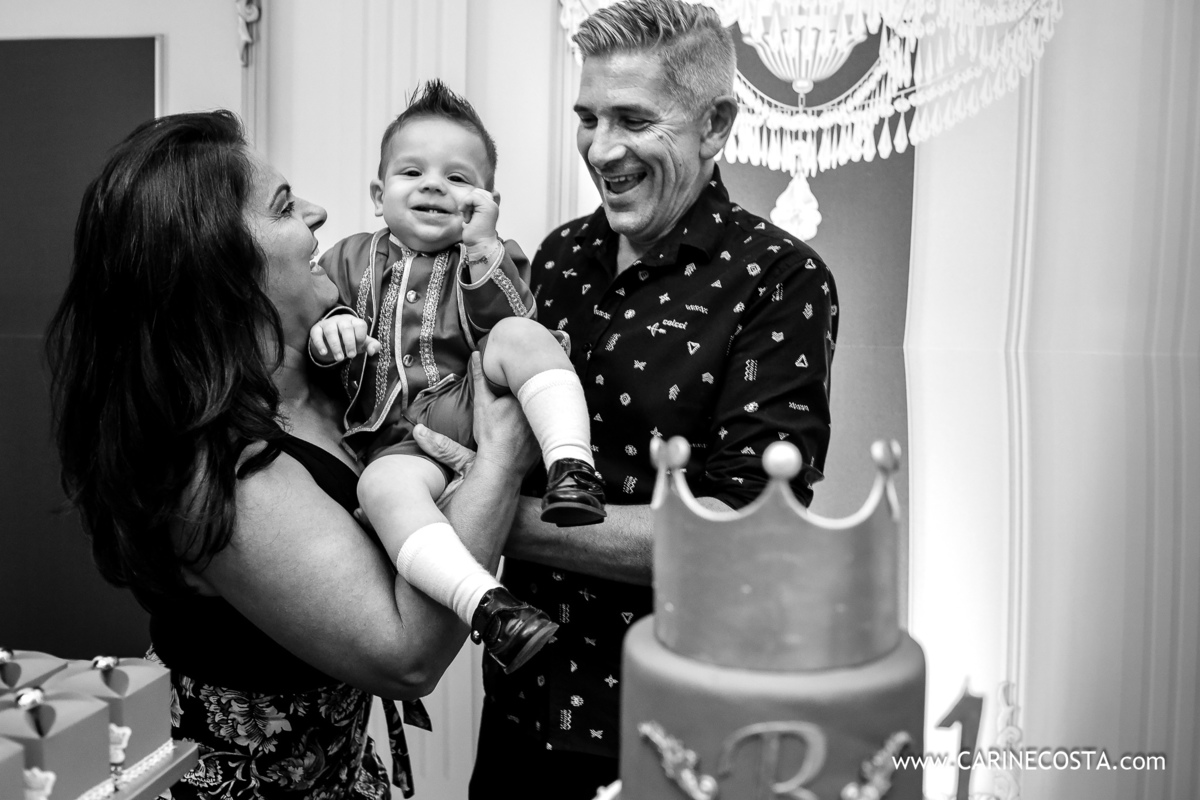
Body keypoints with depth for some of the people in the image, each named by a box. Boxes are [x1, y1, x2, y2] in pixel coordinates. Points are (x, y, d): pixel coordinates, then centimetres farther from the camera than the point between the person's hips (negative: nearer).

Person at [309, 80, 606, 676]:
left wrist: (484, 250, -10)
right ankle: (485, 603, -46)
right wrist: (325, 332, -7)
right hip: (400, 436, 1)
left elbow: (511, 329, -3)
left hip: (479, 405, 0)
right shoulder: (350, 260, 21)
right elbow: (305, 325, 17)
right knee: (382, 485, -34)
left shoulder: (491, 260, 15)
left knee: (522, 335, -27)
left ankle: (572, 466, -40)